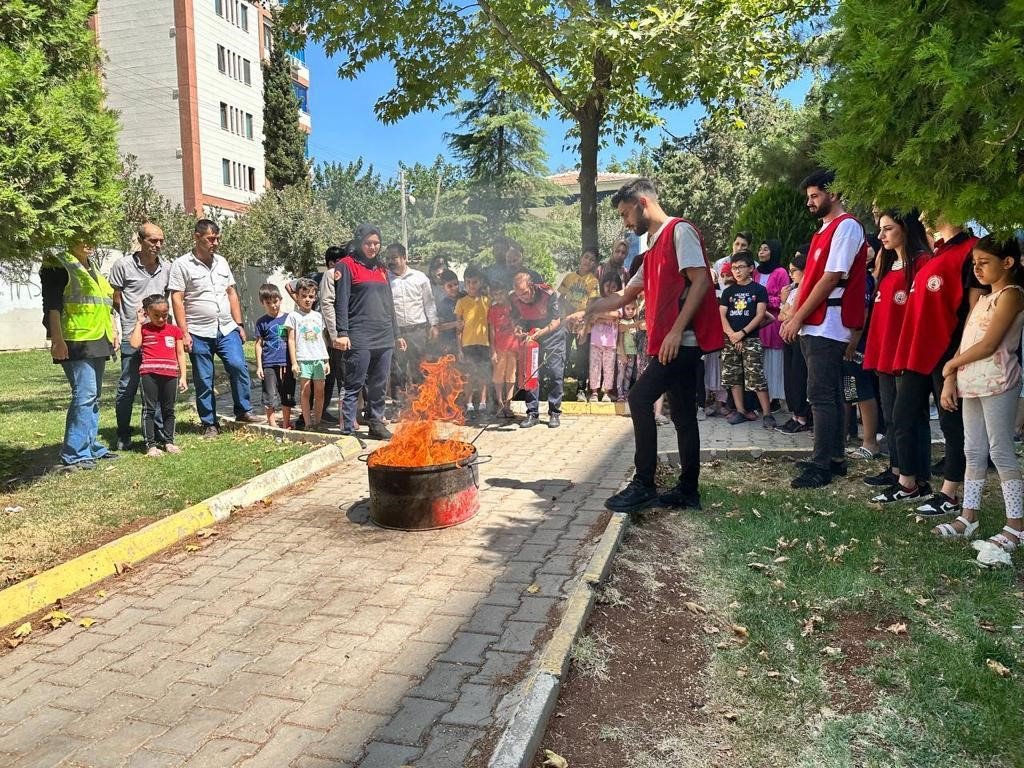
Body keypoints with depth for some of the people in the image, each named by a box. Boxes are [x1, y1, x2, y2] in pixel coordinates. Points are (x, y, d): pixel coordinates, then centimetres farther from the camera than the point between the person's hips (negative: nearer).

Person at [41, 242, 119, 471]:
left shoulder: (93, 267, 21)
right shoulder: (58, 265, -5)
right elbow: (52, 306, -13)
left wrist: (112, 332, 20)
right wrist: (57, 340, -19)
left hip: (97, 342, 9)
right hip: (76, 343, -9)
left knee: (93, 396, 12)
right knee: (84, 395, -13)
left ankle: (91, 447, 20)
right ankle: (73, 455, -8)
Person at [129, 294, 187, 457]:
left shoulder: (174, 330, 12)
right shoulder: (144, 329, 7)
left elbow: (180, 354, 13)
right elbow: (134, 344, -12)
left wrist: (183, 376, 8)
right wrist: (139, 322, -2)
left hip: (170, 375, 2)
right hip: (149, 374, -2)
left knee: (168, 409, 10)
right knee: (149, 409, 0)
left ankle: (168, 441, 21)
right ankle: (151, 444, 5)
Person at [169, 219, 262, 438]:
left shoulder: (221, 262, 13)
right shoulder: (182, 265, -3)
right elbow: (177, 300, -7)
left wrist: (239, 324, 11)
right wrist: (184, 333, -12)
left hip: (227, 330, 4)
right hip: (199, 334, -3)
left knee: (238, 366, -14)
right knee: (203, 381, 3)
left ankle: (243, 411, 1)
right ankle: (209, 424, 13)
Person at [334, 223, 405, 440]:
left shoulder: (381, 269, 20)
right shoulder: (347, 266, 0)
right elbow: (341, 302, -8)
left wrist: (396, 334, 21)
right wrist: (342, 333, -15)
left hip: (384, 338, 6)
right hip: (359, 339, -6)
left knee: (379, 386, 11)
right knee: (354, 386, -3)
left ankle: (376, 423, 23)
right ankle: (347, 429, 2)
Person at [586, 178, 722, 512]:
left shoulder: (680, 231, -5)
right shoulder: (655, 247, 23)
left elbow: (700, 281, -16)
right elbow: (624, 297, 29)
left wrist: (676, 330, -22)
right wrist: (585, 311, 27)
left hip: (683, 339, -9)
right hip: (676, 343, 9)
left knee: (640, 399, -13)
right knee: (682, 415, 9)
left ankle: (643, 485, -7)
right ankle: (687, 490, 14)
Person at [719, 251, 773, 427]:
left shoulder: (759, 290, 2)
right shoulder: (728, 291, 12)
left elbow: (760, 315, -5)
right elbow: (722, 315, 6)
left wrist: (742, 333, -12)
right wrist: (732, 335, -9)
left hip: (751, 339, -4)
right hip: (730, 340, 4)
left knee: (757, 378, -10)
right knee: (733, 377, 5)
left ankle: (767, 413, -7)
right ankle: (741, 411, 12)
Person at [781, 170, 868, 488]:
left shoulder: (847, 226, -9)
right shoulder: (825, 230, 20)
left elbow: (831, 279, -16)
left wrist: (798, 318, -15)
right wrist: (794, 316, 11)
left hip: (826, 327, -10)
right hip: (815, 326, 10)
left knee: (821, 396, -9)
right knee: (829, 395, 12)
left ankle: (821, 466, -5)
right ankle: (834, 458, 20)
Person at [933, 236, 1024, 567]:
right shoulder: (983, 299, 19)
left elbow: (988, 345, -15)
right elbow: (965, 343, 13)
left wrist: (950, 365, -3)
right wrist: (950, 380, 3)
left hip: (996, 382, -8)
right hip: (971, 384, 8)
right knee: (974, 453, 10)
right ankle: (969, 517, 17)